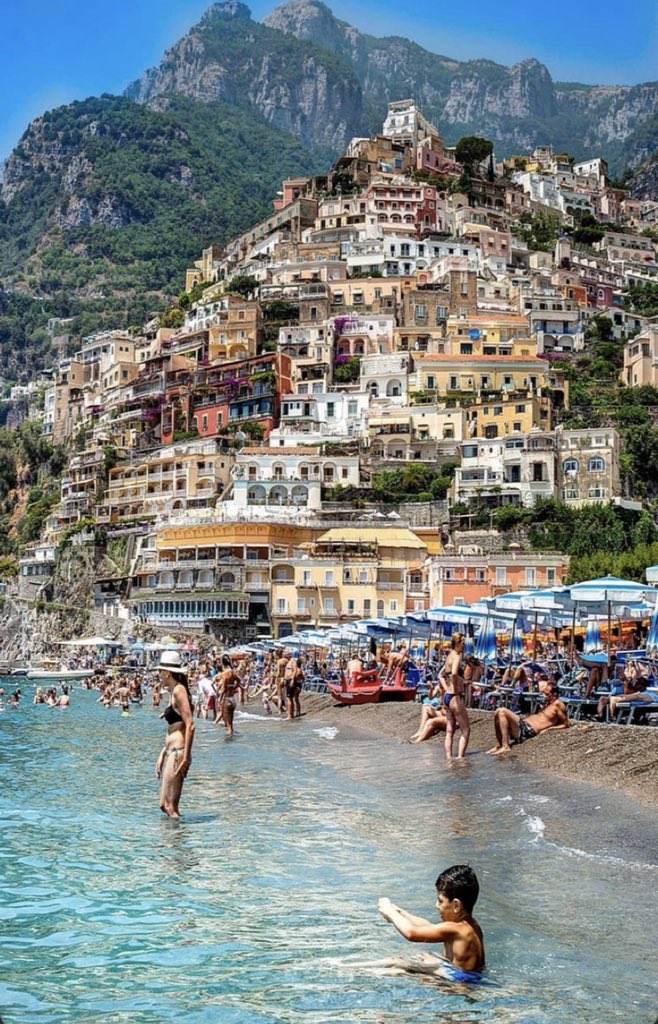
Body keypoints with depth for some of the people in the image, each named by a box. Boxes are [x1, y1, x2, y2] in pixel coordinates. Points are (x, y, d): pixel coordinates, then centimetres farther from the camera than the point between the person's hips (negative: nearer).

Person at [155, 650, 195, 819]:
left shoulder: (178, 691, -11)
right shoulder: (174, 692, 18)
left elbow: (190, 725, -20)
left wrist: (186, 757, -22)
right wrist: (162, 755, 23)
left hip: (178, 753, -10)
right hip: (172, 752, 10)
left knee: (171, 807, -7)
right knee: (164, 805, 13)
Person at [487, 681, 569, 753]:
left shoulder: (558, 705, -6)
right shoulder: (548, 703, 22)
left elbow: (566, 724, -6)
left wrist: (549, 728, -11)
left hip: (528, 730, -10)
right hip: (523, 722, 10)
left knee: (502, 712, -21)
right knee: (498, 712, -2)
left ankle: (505, 746, -20)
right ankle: (498, 746, -1)